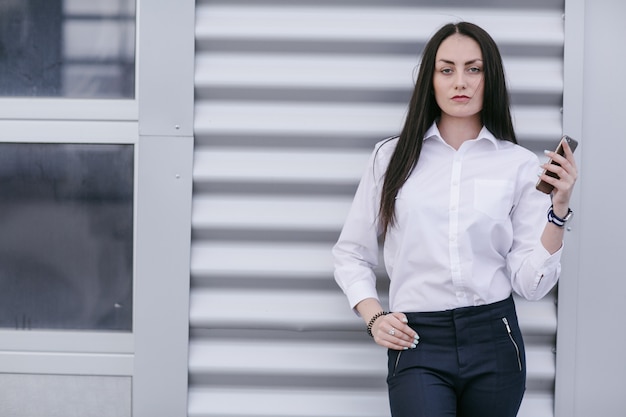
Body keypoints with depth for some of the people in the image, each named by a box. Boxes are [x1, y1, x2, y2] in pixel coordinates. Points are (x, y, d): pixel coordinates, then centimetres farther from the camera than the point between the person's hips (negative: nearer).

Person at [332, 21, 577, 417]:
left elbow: (531, 284, 0)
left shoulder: (520, 165, 4)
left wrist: (559, 208, -10)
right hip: (417, 342, -1)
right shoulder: (392, 157, 6)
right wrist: (374, 317, -1)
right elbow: (352, 254, 13)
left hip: (494, 340, 1)